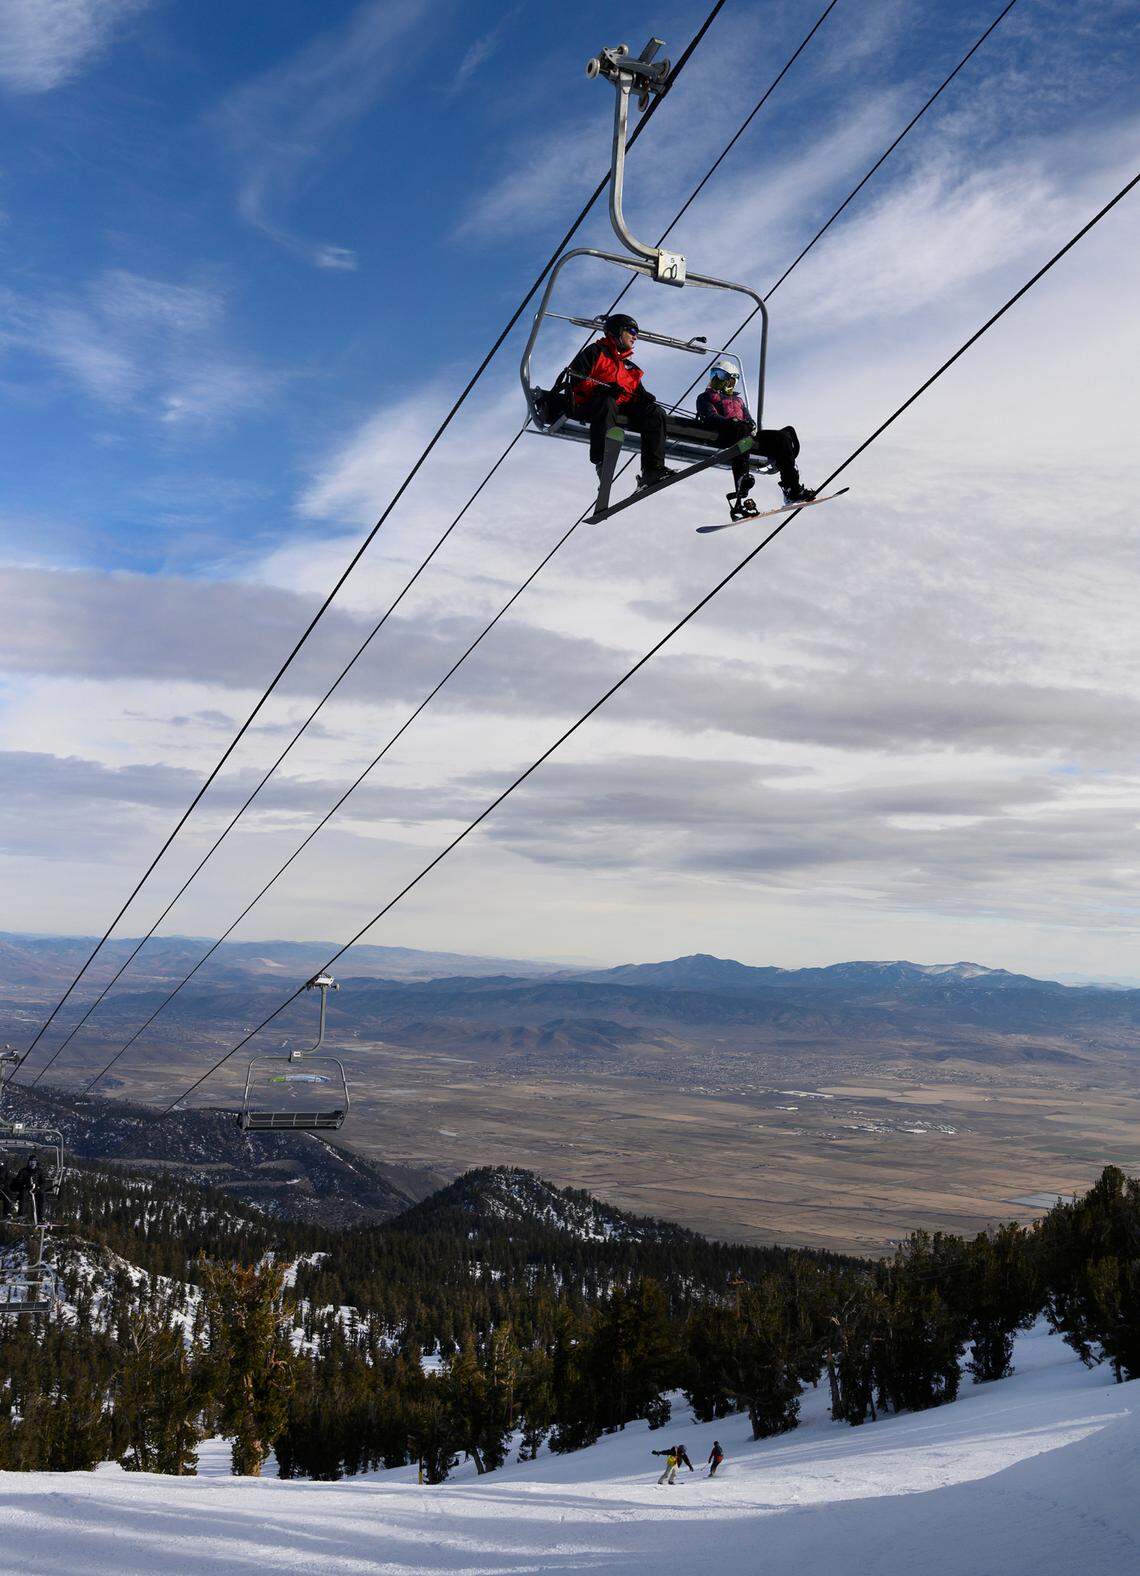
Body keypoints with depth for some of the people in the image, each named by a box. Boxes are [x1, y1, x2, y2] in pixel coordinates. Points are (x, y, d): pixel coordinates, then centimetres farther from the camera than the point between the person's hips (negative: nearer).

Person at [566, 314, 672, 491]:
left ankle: (653, 470, -28)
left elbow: (638, 394, 26)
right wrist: (601, 388, -19)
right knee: (607, 403, -40)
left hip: (623, 408, 6)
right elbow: (577, 379, -2)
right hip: (590, 405, -6)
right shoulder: (595, 351, 13)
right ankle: (602, 461, -46)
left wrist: (645, 397, 0)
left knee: (656, 412, -16)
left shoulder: (630, 367, 34)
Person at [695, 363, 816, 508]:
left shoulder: (737, 400, 38)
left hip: (748, 434, 6)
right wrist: (733, 423, -20)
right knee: (742, 432, -40)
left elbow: (749, 420, 24)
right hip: (724, 437, -6)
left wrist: (751, 425, -3)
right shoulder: (705, 398, 19)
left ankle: (792, 490, -22)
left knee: (782, 437, -13)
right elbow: (710, 418, -2)